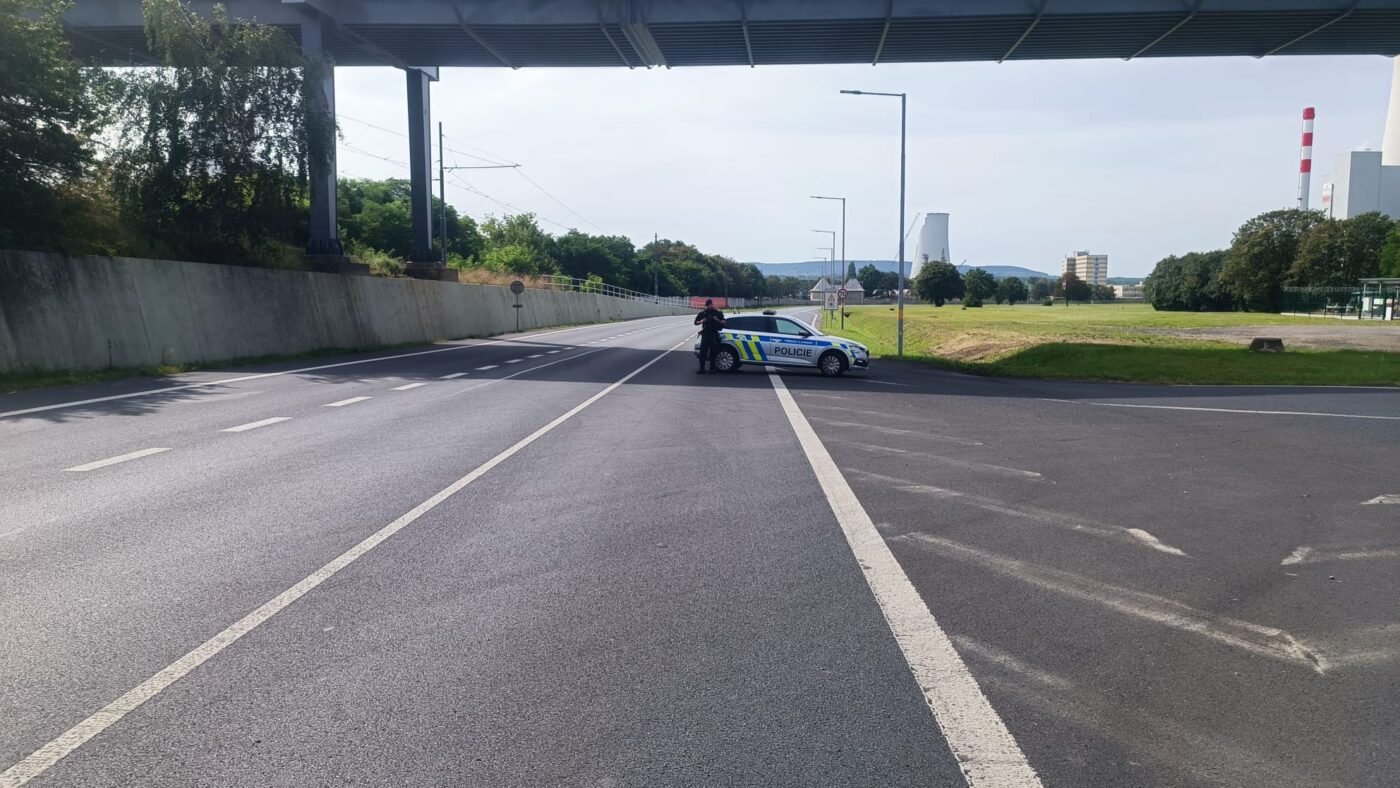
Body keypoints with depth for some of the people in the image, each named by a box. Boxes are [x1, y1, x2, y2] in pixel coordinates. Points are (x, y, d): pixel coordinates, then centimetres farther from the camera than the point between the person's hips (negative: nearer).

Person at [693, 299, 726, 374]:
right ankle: (701, 368, -2)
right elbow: (696, 322, 8)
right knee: (703, 352, -6)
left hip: (714, 334, 0)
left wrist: (718, 320, -13)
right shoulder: (703, 313, 5)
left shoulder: (718, 313, 5)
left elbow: (723, 322, 7)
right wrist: (702, 321, -12)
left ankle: (712, 368, 12)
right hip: (705, 334, 0)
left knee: (713, 352, 3)